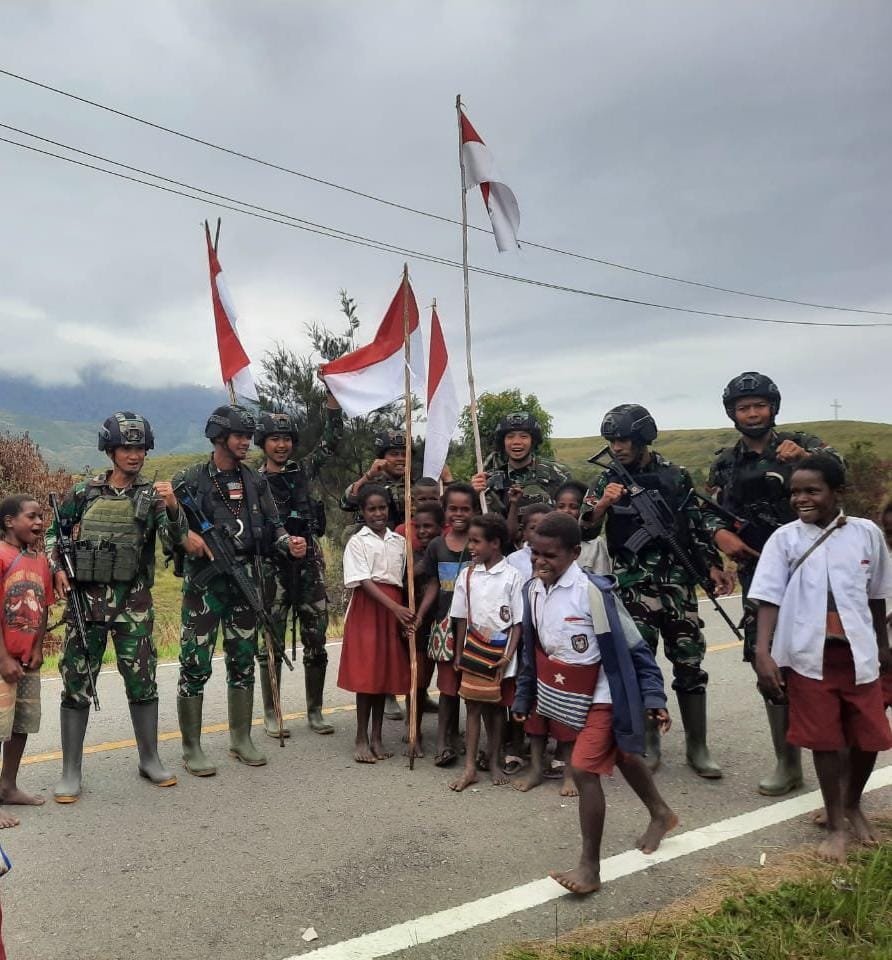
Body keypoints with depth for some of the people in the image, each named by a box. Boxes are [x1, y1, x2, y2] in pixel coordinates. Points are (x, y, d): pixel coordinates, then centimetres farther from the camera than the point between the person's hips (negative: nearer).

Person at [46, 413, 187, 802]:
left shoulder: (152, 494, 1)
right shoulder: (84, 492, 5)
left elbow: (174, 541, -11)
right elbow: (53, 534, 15)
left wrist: (172, 506, -28)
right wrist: (56, 569, -2)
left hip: (134, 601, 0)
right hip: (86, 598, 1)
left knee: (142, 680, 6)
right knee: (77, 683, 4)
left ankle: (150, 759, 21)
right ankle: (71, 772, 16)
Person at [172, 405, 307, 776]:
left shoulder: (256, 481, 9)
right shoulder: (190, 480, -4)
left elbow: (272, 526, 9)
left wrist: (289, 543, -11)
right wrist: (185, 537, -21)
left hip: (246, 579, 4)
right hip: (203, 581, -4)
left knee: (243, 663, 12)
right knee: (195, 666, 0)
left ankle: (241, 740, 25)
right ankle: (191, 748, 13)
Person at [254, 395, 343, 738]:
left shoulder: (303, 470, 8)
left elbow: (331, 440, 2)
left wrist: (332, 395, -5)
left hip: (309, 566, 3)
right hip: (273, 568, -3)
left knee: (316, 641, 7)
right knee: (271, 643, 5)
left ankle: (315, 712, 20)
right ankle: (271, 715, 18)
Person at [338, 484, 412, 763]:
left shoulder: (399, 542, 9)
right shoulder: (357, 542, -3)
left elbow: (404, 580, 10)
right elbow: (364, 581, -12)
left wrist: (404, 611, -3)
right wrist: (395, 608, -20)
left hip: (395, 609, 4)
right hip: (367, 607, -4)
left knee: (386, 672, 8)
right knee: (366, 673, -2)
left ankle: (376, 737, 19)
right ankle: (361, 739, 10)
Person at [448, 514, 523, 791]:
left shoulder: (512, 577, -9)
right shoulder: (466, 575, 1)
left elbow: (518, 622, -6)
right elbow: (461, 618, 7)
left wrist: (508, 656, -12)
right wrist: (458, 653, 6)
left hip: (500, 654, -2)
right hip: (473, 651, 2)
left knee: (497, 706, 10)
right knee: (473, 706, 5)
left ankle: (494, 763, 25)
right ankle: (470, 767, 11)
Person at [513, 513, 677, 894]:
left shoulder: (593, 592, -24)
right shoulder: (532, 590, -4)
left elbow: (634, 648, -17)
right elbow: (532, 649, 8)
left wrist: (654, 697, -19)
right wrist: (524, 696, 13)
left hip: (600, 697, -7)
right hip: (563, 697, 7)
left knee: (584, 769, -11)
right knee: (621, 758, 24)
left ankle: (590, 867, 4)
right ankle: (660, 813, 49)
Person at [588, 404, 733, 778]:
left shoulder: (674, 476, 5)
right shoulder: (608, 481, 4)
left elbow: (697, 527, 9)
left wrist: (714, 567, 0)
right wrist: (602, 505, -19)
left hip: (677, 582, 1)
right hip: (633, 585, 0)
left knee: (689, 661, 3)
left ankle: (697, 746, 16)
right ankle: (648, 743, 16)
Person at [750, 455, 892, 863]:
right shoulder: (784, 538, -5)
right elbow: (769, 599, -8)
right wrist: (763, 653, -18)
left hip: (857, 653, 2)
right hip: (810, 656, -2)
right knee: (825, 740, 6)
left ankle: (853, 806, 40)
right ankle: (835, 825, 26)